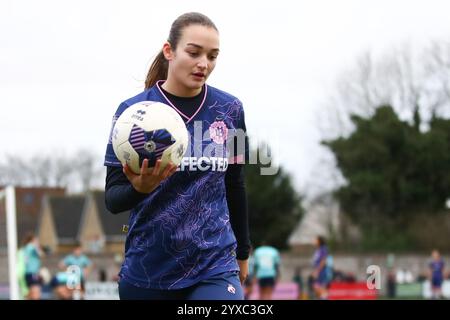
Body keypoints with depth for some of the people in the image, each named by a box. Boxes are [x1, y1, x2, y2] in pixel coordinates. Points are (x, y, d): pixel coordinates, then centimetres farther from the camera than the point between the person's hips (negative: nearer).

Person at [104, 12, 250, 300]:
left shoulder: (230, 110, 2)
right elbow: (113, 198, -7)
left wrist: (242, 251, 20)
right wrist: (140, 188, -28)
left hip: (214, 266, 1)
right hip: (146, 273, -1)